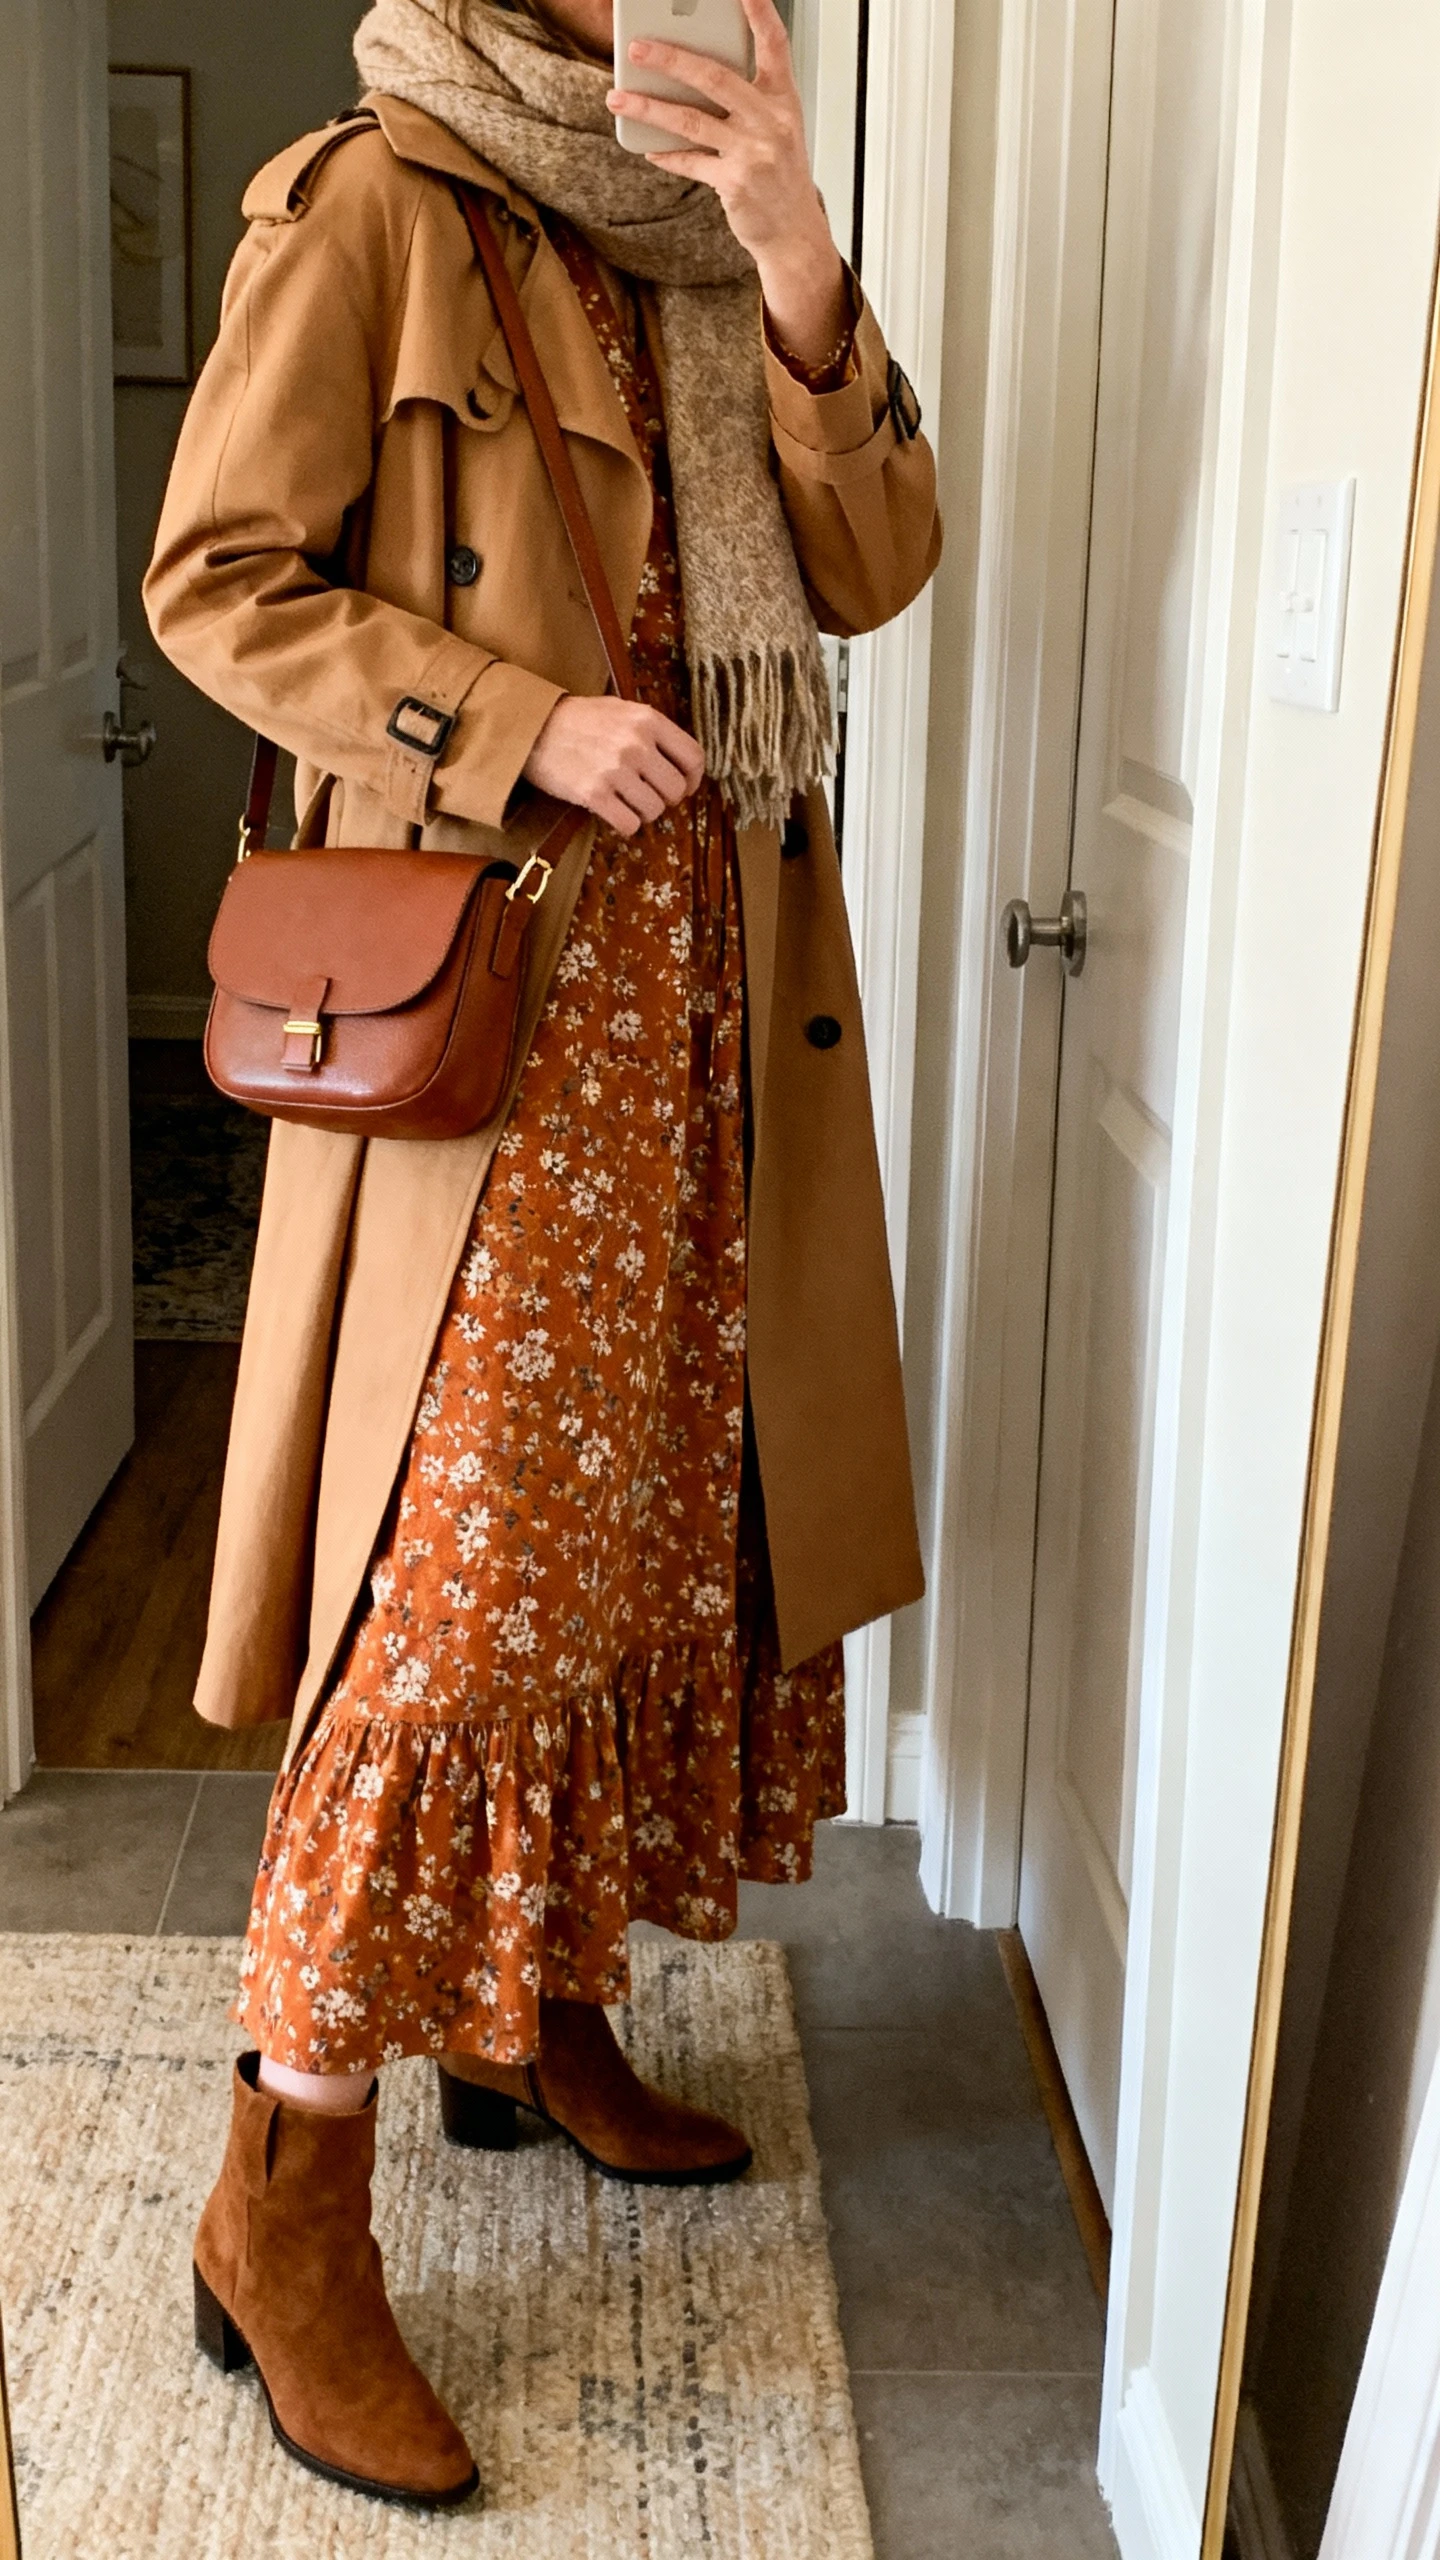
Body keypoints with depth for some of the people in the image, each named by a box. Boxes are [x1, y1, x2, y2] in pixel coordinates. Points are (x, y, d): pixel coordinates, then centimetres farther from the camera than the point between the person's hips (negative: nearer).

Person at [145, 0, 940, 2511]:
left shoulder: (711, 251, 17)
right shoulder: (370, 207, -2)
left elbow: (871, 566, 6)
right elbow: (215, 579, -6)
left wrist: (797, 270, -8)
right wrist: (518, 729, -16)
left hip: (721, 984, 7)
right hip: (495, 978, -7)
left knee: (655, 1518, 11)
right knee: (465, 1559, -10)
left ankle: (540, 2007, 30)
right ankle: (285, 2205, 3)